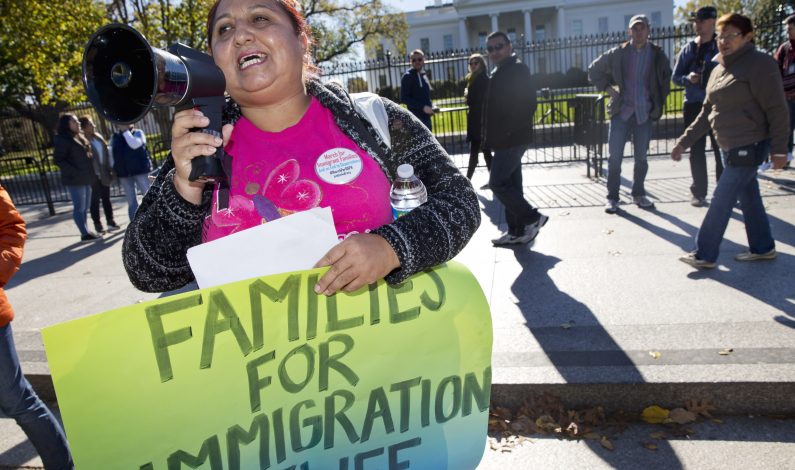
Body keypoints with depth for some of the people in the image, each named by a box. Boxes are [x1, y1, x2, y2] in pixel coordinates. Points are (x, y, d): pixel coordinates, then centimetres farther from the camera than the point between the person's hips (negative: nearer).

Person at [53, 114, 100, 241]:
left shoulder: (80, 137, 16)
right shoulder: (62, 139, -9)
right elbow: (58, 160, -15)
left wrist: (90, 173, 12)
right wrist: (75, 172, -21)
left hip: (85, 179, 8)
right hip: (74, 180, -8)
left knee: (85, 207, 12)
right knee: (79, 208, -4)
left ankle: (85, 232, 19)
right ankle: (85, 234, -1)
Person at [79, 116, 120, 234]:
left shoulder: (98, 137, 9)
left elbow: (106, 153, 13)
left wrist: (110, 168, 8)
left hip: (104, 174, 6)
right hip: (93, 176, -6)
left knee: (106, 198, 12)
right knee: (95, 200, 3)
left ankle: (110, 222, 19)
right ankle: (98, 225, 10)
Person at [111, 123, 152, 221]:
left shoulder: (138, 133, 0)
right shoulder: (114, 137, 10)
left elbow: (135, 144, -20)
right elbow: (111, 154, 14)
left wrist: (125, 131, -13)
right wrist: (113, 169, 6)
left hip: (140, 170, -3)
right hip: (124, 173, 4)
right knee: (131, 202, 7)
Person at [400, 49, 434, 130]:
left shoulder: (423, 75, 17)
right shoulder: (408, 76, -6)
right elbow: (404, 98, -14)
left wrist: (431, 107, 4)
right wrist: (422, 107, -19)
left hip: (426, 118, 8)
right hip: (416, 118, -8)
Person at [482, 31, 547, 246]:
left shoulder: (517, 70, -11)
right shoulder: (500, 72, 18)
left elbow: (527, 105, -20)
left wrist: (508, 132, -21)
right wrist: (492, 136, 14)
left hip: (512, 140, -10)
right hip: (505, 141, 10)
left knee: (497, 183, -11)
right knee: (510, 184, 11)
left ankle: (532, 218, -1)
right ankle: (517, 232, 18)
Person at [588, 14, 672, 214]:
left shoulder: (657, 54, 3)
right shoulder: (618, 53, 0)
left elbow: (666, 79, 15)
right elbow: (594, 70, 10)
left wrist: (659, 103, 6)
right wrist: (608, 88, 0)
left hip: (644, 113, 1)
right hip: (621, 111, -1)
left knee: (641, 157, 9)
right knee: (614, 157, -3)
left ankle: (638, 194, 23)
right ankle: (612, 197, 5)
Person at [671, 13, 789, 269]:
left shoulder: (759, 63, -11)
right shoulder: (719, 70, 13)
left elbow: (777, 109, -14)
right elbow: (707, 112, 17)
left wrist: (779, 149, -16)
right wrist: (684, 141, 11)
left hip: (748, 147, -8)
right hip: (729, 147, 8)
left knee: (722, 200, -7)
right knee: (748, 197, 15)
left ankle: (705, 254, 0)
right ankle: (762, 247, 27)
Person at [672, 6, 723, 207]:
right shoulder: (688, 49, 8)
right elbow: (676, 77, 10)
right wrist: (688, 78, -10)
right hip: (693, 106, 2)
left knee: (721, 149, 1)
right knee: (696, 151, 6)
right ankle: (699, 192, 15)